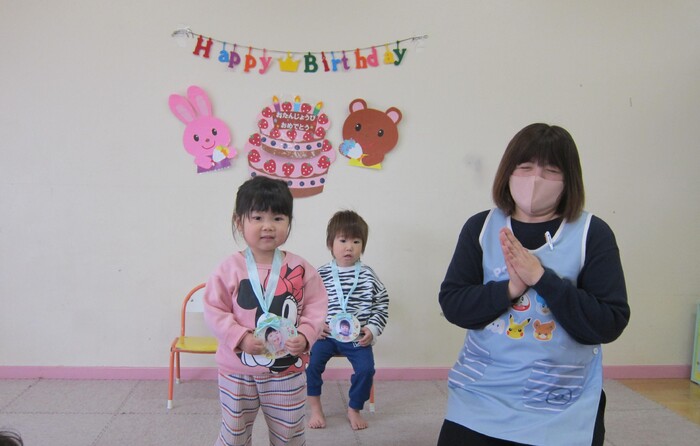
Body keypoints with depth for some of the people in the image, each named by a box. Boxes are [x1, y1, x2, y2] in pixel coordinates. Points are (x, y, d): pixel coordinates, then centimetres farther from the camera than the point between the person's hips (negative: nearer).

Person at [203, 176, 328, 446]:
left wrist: (305, 336, -19)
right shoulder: (230, 268, -11)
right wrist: (240, 337, -22)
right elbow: (214, 310, -10)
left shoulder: (300, 269, -8)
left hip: (287, 370, 1)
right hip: (237, 370, -1)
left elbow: (316, 307, -3)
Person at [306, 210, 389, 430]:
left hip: (358, 337, 0)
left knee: (366, 368, -18)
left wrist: (373, 329, -4)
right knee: (311, 361, -19)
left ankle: (354, 409, 10)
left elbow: (382, 305, 7)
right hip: (327, 334, 0)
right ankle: (315, 408, 4)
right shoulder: (321, 274, 0)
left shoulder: (368, 275, 1)